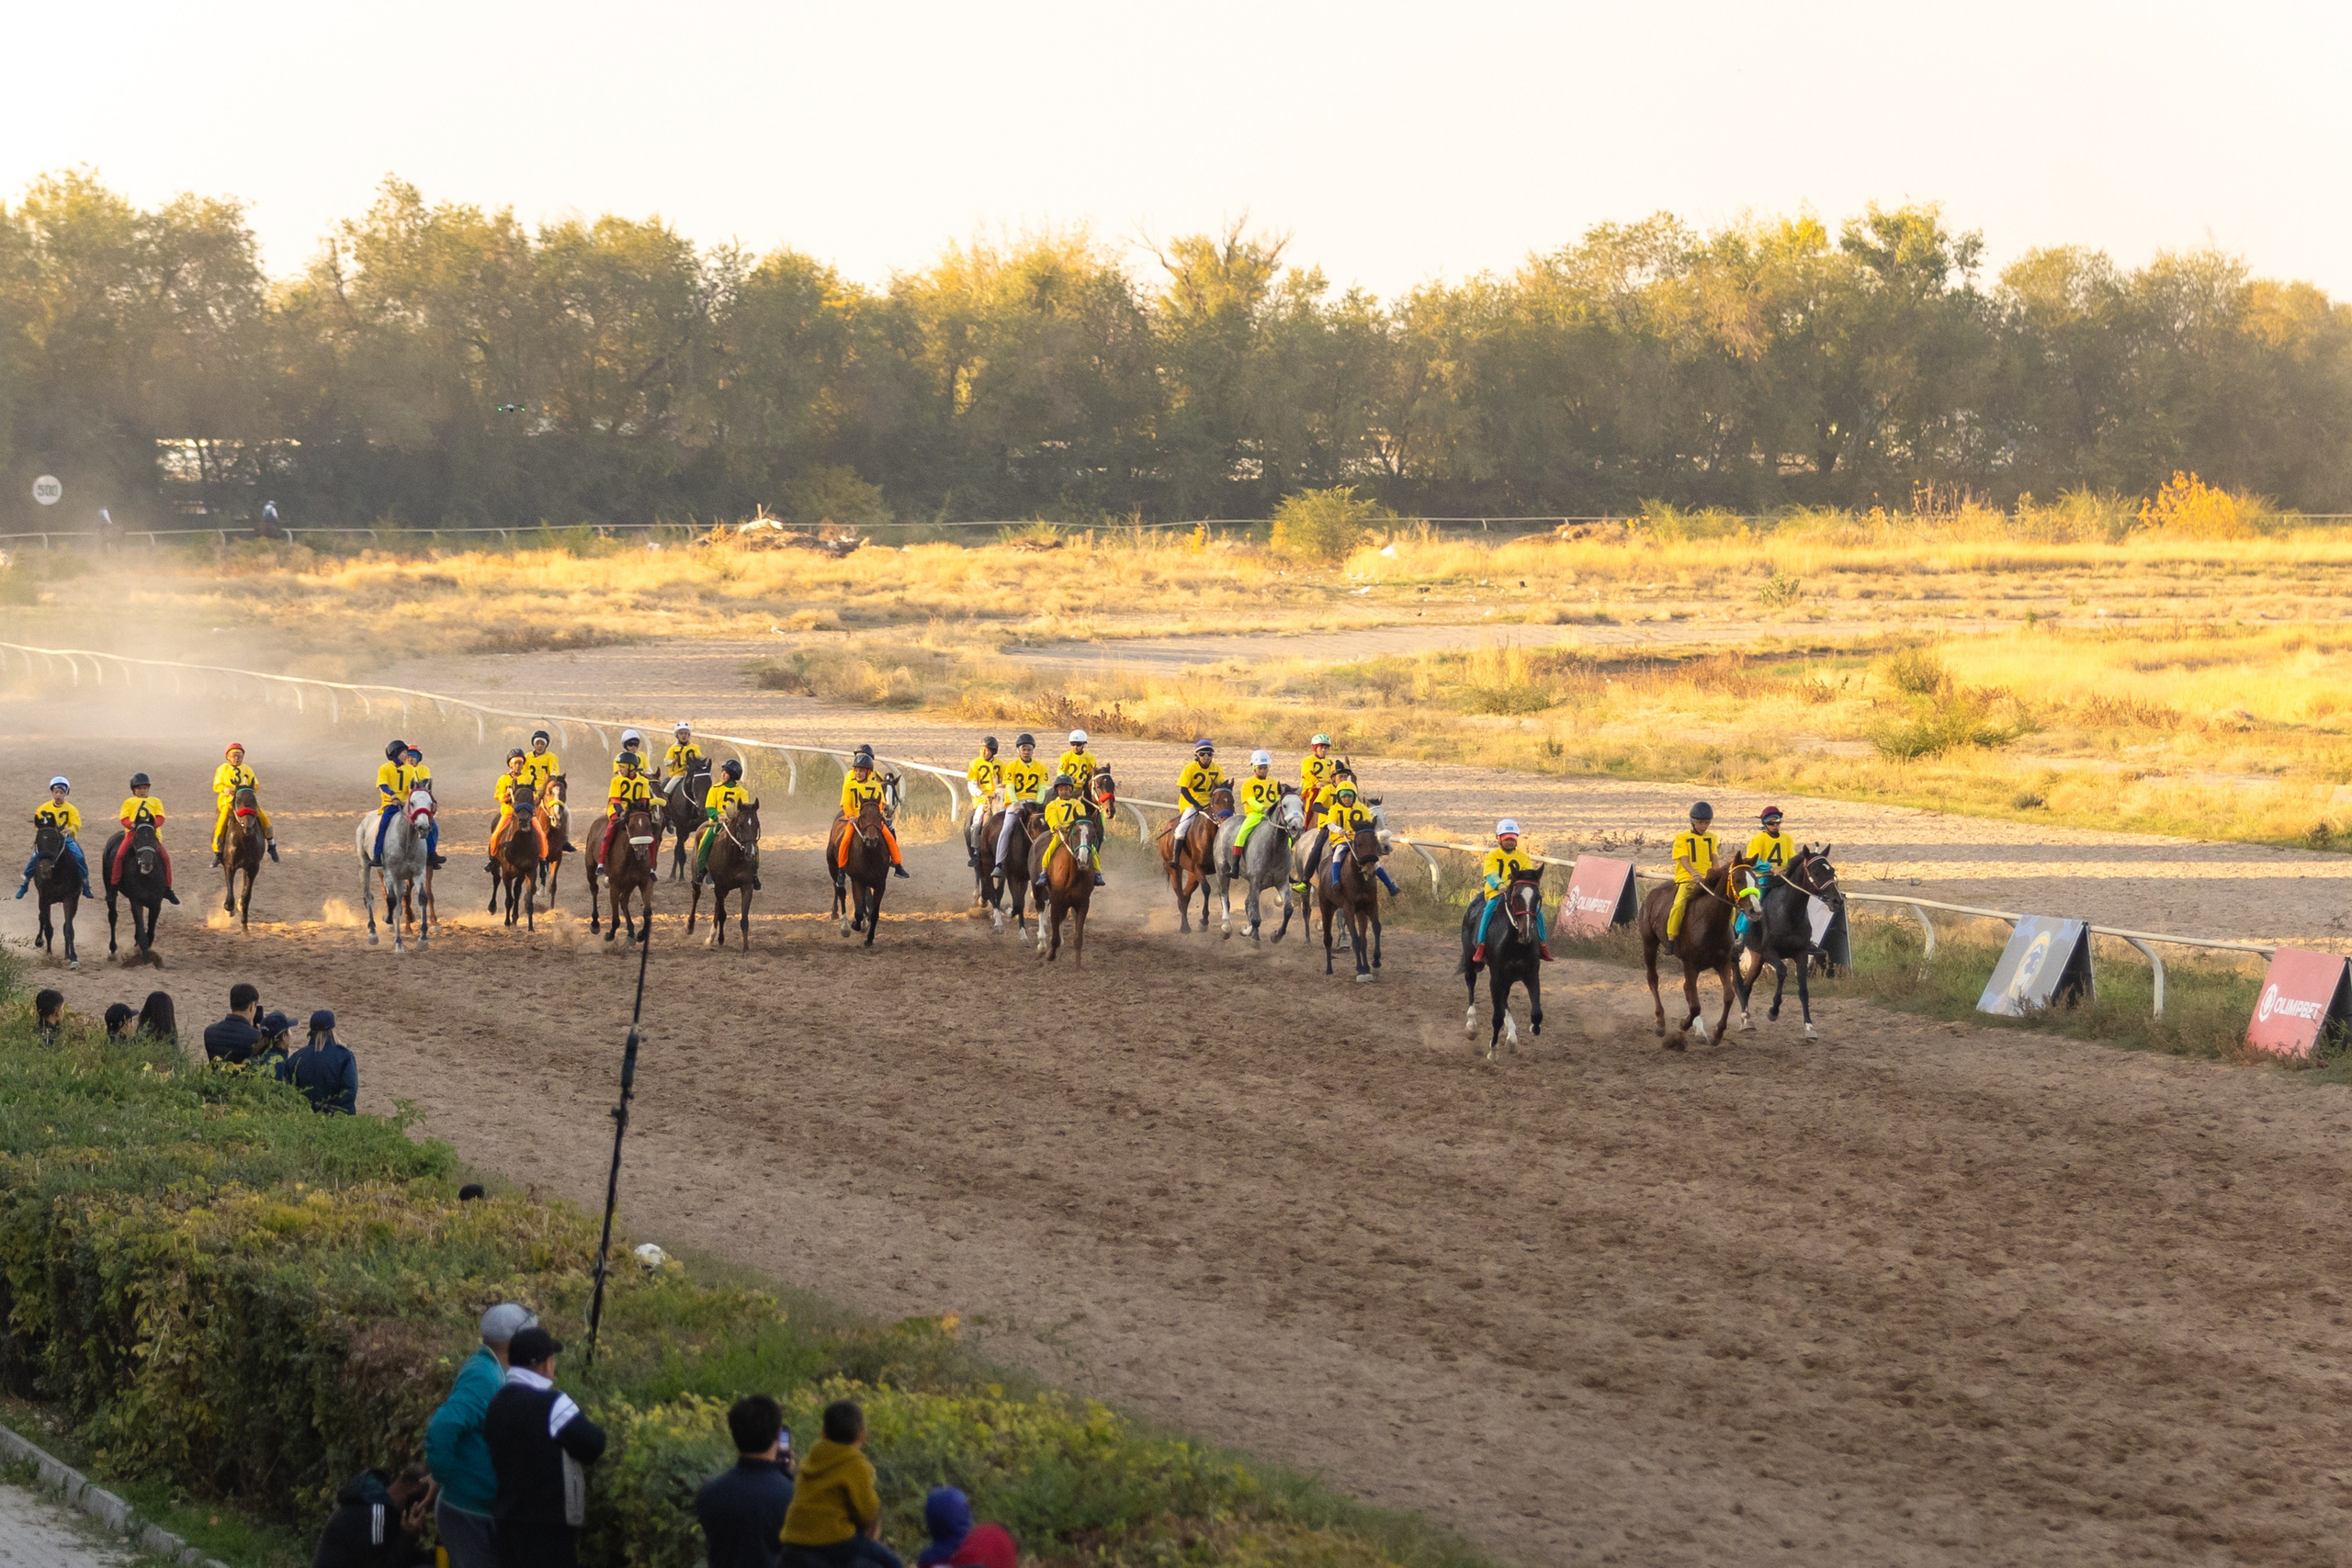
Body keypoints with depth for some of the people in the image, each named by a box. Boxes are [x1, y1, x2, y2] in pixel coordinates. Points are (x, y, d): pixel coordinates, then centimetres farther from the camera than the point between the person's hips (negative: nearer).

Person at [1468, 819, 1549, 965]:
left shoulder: (1523, 857, 11)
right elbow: (1490, 874, -13)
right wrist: (1500, 885, -34)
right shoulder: (1492, 856, 2)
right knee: (1489, 909, -33)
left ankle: (1542, 945, -2)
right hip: (1496, 893, -3)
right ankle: (1480, 946, -28)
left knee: (1537, 910, -16)